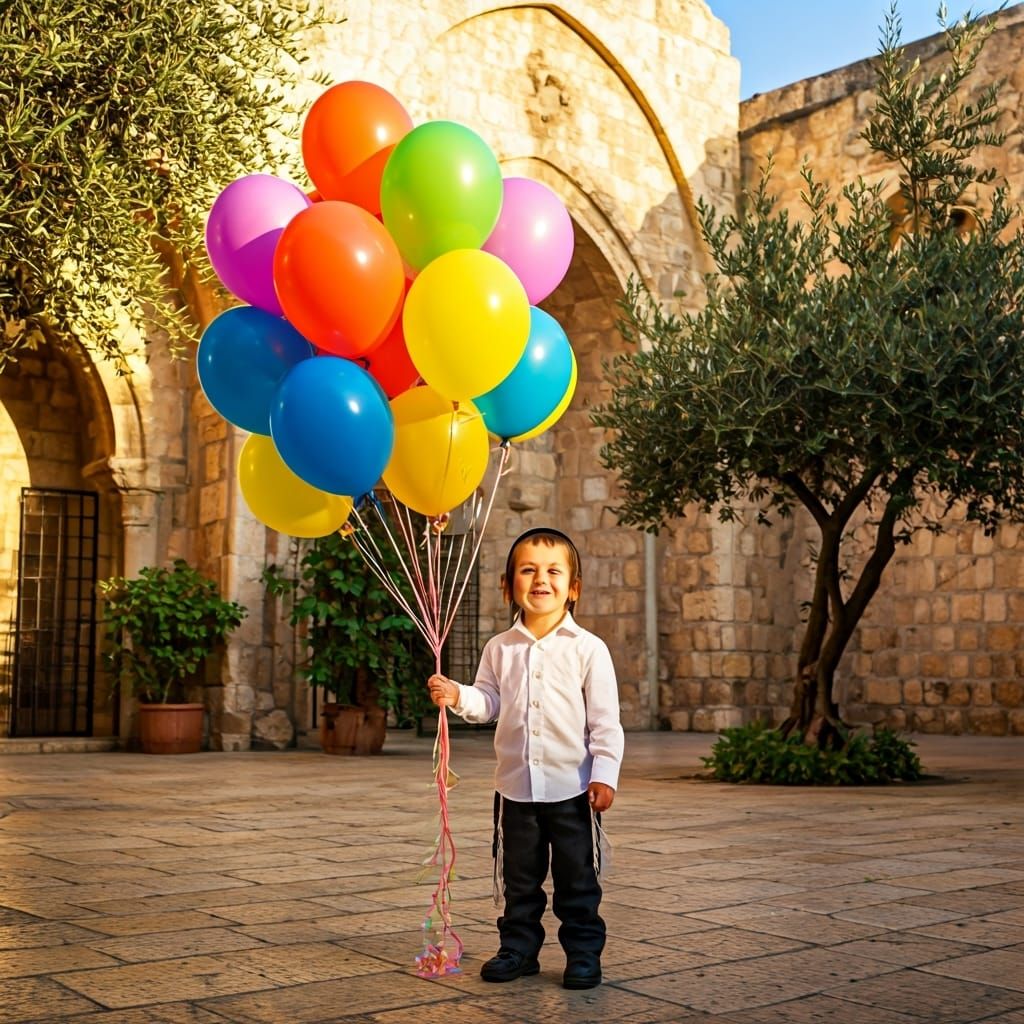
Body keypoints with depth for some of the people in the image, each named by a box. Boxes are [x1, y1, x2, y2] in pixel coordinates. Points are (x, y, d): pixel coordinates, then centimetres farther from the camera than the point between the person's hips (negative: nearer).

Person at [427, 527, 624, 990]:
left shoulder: (588, 648, -6)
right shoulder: (500, 648, 3)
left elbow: (605, 720, -6)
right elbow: (489, 703, 6)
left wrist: (604, 773, -11)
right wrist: (458, 696, -13)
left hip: (573, 786, -3)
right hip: (516, 786, 3)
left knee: (577, 878, 8)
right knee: (518, 878, 14)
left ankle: (583, 953, 22)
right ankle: (518, 948, 28)